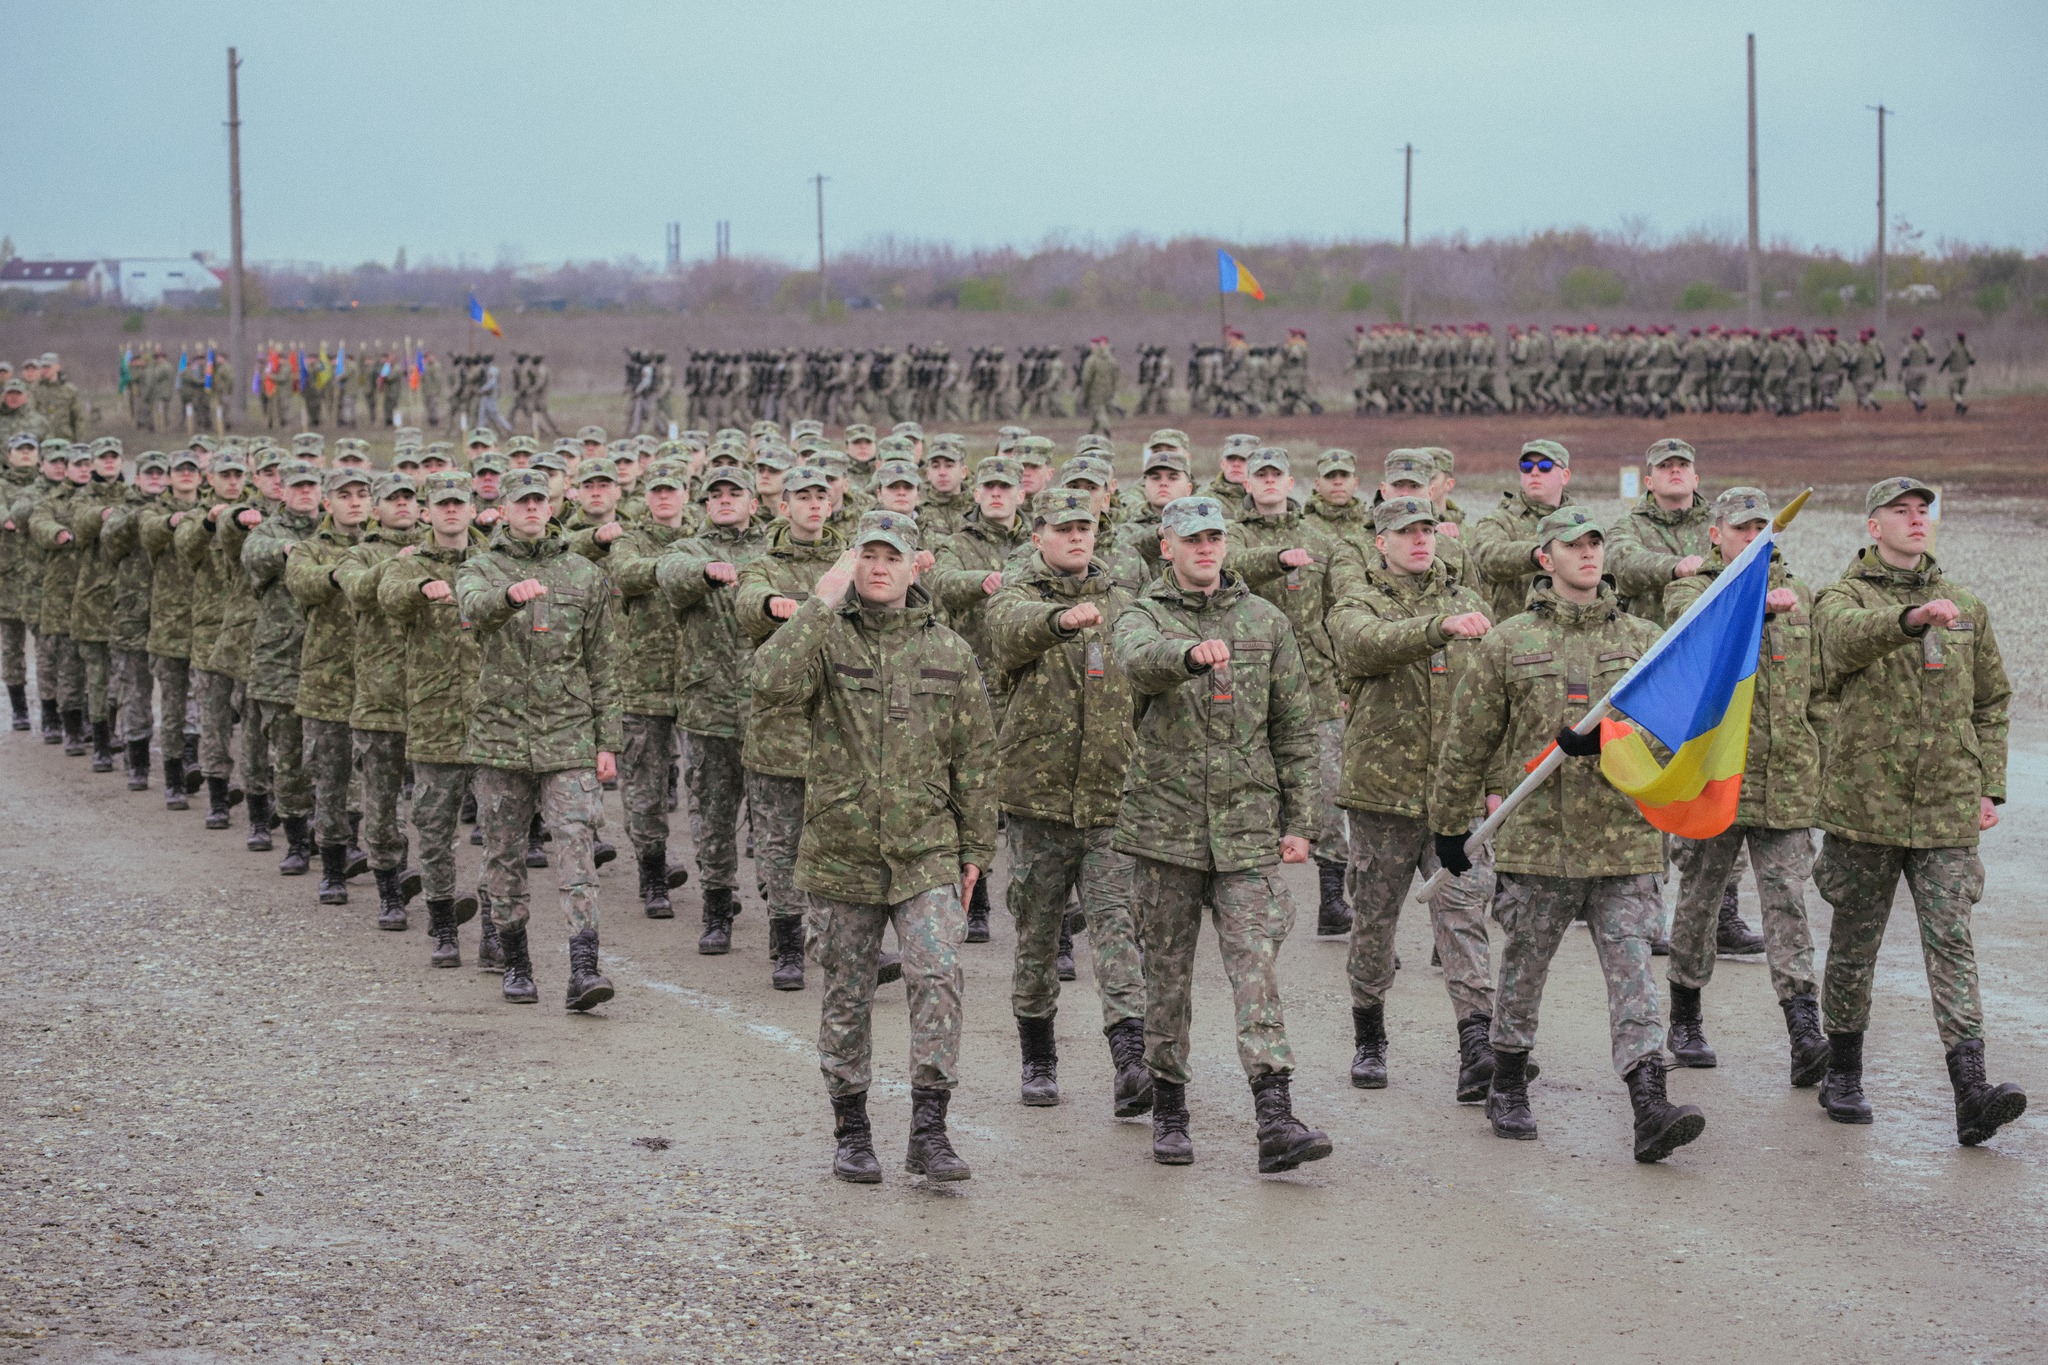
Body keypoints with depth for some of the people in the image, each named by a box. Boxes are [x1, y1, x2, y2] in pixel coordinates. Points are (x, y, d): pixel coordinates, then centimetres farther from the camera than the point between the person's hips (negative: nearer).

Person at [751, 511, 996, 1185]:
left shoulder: (949, 652, 6)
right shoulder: (826, 639, 0)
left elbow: (973, 758, 11)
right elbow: (771, 684, -23)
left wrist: (977, 847, 9)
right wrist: (821, 605, -20)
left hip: (927, 856, 0)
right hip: (840, 855, 0)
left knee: (938, 977, -17)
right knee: (847, 997, 9)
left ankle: (929, 1132, -11)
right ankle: (852, 1134, 23)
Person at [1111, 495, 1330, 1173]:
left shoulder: (1266, 621, 10)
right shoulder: (1142, 616, 2)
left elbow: (1295, 728, 12)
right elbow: (1138, 657, -25)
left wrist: (1300, 820, 7)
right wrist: (1192, 652, -47)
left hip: (1248, 825, 1)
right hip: (1164, 824, -1)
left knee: (1257, 964, -9)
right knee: (1167, 972, 7)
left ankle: (1275, 1119, -16)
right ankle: (1168, 1110, 21)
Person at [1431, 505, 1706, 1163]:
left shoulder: (1641, 639, 8)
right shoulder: (1508, 642, 3)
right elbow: (1467, 740, 8)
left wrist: (1602, 738, -17)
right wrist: (1450, 823, 11)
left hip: (1624, 836, 1)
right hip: (1537, 832, -1)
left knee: (1631, 967, -6)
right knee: (1524, 964, 11)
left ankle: (1650, 1107, -13)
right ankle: (1507, 1089, 29)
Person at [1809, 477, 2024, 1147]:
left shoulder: (1966, 607, 13)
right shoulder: (1841, 598, 1)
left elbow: (1991, 703, 19)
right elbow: (1849, 637, -25)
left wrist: (1989, 787, 9)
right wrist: (1913, 618, -44)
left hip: (1947, 808, 2)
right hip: (1863, 800, -2)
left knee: (1951, 941, -8)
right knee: (1854, 943, 9)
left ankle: (1972, 1095, -17)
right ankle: (1843, 1077, 25)